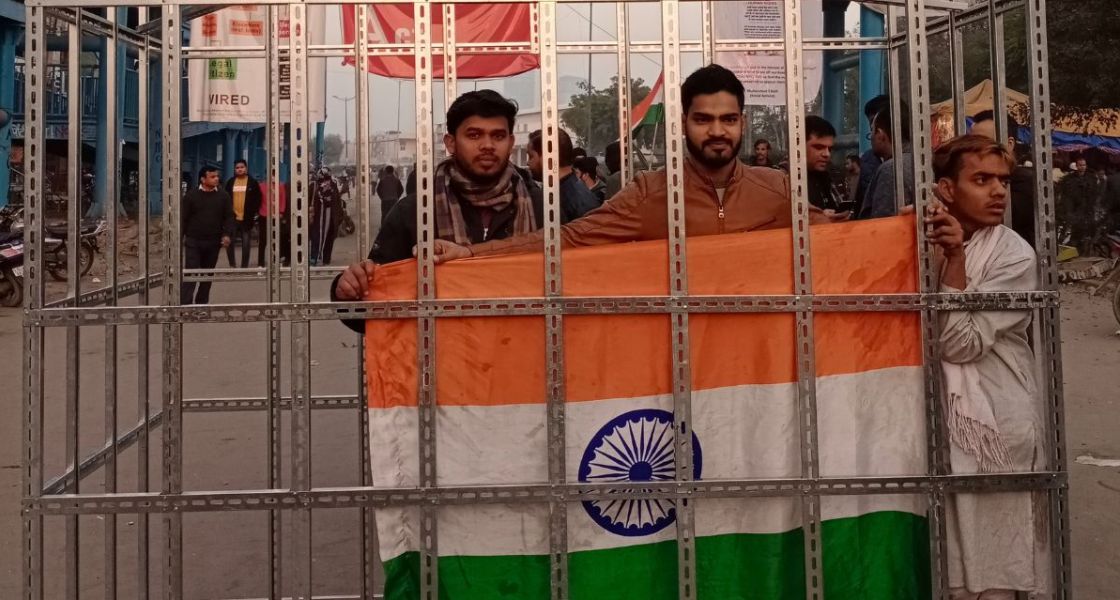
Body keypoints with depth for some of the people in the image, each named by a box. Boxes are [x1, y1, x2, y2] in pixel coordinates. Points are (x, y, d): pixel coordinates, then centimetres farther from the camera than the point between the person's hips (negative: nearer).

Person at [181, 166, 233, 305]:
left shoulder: (223, 196, 3)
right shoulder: (191, 195, -2)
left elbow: (229, 217, 3)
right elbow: (183, 218, 0)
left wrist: (226, 234, -12)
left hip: (213, 242, 3)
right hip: (193, 241, -3)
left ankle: (202, 302, 24)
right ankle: (185, 304, -9)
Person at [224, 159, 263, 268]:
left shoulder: (253, 182, 1)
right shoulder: (230, 182, 8)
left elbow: (258, 199, 2)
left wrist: (253, 214, -7)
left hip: (247, 219, -2)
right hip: (233, 217, 2)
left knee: (246, 245, 3)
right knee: (229, 243, -3)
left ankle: (244, 267, 12)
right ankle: (232, 265, 12)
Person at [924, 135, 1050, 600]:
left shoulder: (1014, 256, -11)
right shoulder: (926, 240, 3)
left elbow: (962, 344, -19)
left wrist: (955, 259, -26)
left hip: (996, 423, -4)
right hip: (940, 414, 4)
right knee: (945, 556, 14)